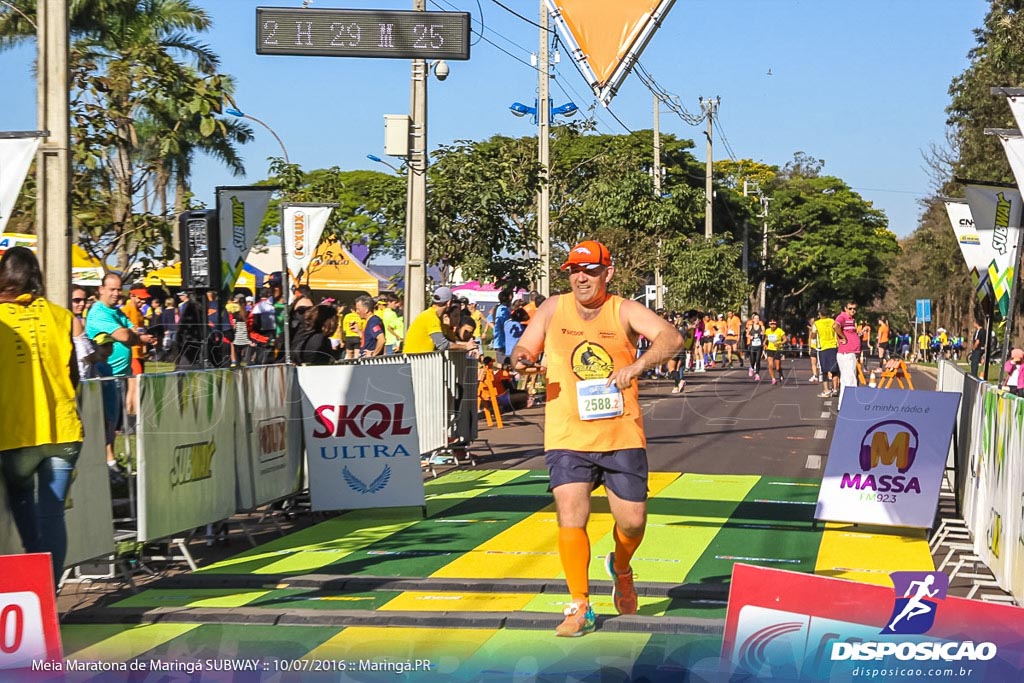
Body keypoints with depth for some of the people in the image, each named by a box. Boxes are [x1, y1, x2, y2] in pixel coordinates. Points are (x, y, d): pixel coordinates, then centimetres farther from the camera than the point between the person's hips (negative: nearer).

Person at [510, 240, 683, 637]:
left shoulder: (624, 311, -3)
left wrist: (637, 366, -34)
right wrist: (522, 359, -13)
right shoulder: (553, 310, 3)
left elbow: (671, 338, -17)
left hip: (622, 436, 0)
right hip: (567, 438, 0)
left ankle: (620, 568, 38)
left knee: (632, 521, 3)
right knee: (570, 520, -11)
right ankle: (580, 608, 2)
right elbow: (524, 348, 12)